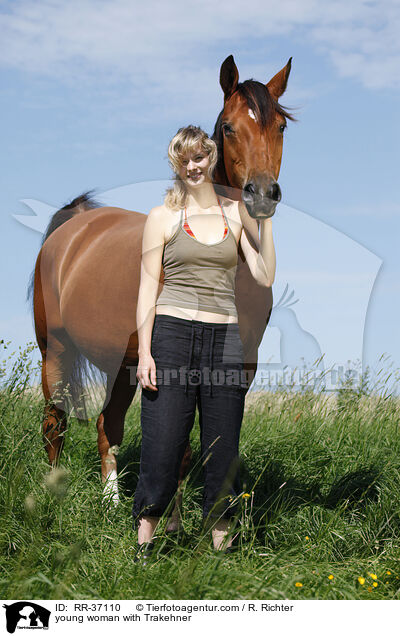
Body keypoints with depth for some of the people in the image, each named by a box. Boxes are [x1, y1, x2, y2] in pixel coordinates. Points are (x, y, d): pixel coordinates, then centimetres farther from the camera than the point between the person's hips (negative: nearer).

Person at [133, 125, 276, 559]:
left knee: (223, 452, 4)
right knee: (162, 447, -4)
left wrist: (265, 218, -2)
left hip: (224, 340, 3)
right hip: (172, 333, -2)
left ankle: (221, 543, 14)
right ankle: (143, 547, 8)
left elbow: (265, 277, 3)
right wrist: (144, 352, -6)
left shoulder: (236, 213, 12)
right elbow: (147, 288, 2)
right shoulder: (162, 217, 6)